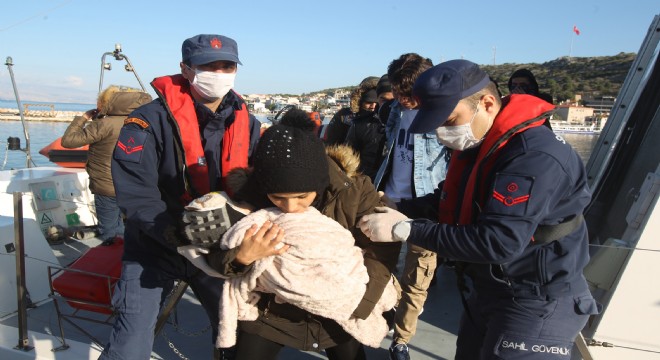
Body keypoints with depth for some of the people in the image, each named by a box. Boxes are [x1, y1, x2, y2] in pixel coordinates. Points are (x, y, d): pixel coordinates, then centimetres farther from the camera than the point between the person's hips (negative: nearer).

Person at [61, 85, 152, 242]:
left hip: (107, 189, -7)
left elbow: (68, 140, -15)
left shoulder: (103, 125, -20)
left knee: (110, 235, 7)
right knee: (119, 229, 24)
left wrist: (83, 118, -5)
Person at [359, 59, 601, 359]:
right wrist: (396, 210, -6)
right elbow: (455, 201, 9)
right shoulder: (476, 144, 1)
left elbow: (497, 242, -34)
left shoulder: (535, 156, -28)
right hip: (487, 290, 9)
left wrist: (404, 230, -31)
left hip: (535, 303, -9)